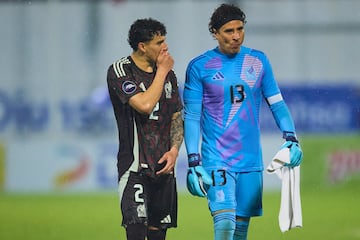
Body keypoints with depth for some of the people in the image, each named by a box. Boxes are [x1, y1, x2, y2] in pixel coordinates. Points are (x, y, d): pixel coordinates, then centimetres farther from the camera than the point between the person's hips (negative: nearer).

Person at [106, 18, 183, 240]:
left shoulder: (168, 73, 13)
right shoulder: (119, 71, -7)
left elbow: (177, 117, 17)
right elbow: (145, 105, -21)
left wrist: (174, 150, 0)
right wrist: (162, 71, -8)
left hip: (163, 166, 6)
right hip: (135, 166, -6)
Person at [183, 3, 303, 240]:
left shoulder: (259, 61, 8)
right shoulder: (199, 67, -2)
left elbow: (277, 103, 12)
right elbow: (191, 116, -2)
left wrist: (291, 137, -4)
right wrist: (194, 162, -9)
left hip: (251, 161, 4)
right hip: (217, 159, -4)